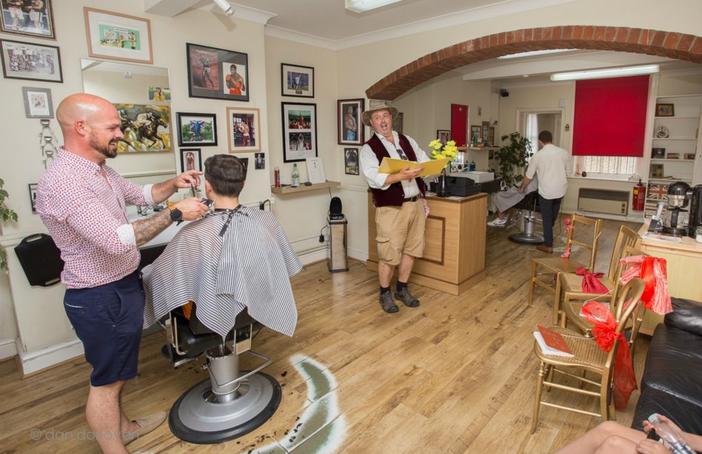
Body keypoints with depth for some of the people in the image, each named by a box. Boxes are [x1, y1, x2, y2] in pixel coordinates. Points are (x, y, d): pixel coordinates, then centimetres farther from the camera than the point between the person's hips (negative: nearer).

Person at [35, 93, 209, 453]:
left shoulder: (100, 170, 5)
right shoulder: (63, 181, -27)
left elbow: (141, 195, 21)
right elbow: (116, 240, -36)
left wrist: (173, 184, 3)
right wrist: (175, 213, -30)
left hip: (120, 287, 10)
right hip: (100, 298, -10)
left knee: (116, 370, 25)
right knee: (106, 380, 7)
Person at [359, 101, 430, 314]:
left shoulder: (408, 141, 13)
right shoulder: (368, 148, -5)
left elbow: (425, 163, 13)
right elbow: (374, 179, -20)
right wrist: (402, 176, -30)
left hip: (415, 203, 6)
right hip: (391, 208, -5)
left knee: (411, 249, 14)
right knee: (389, 254, 1)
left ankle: (402, 289, 32)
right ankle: (385, 293, 23)